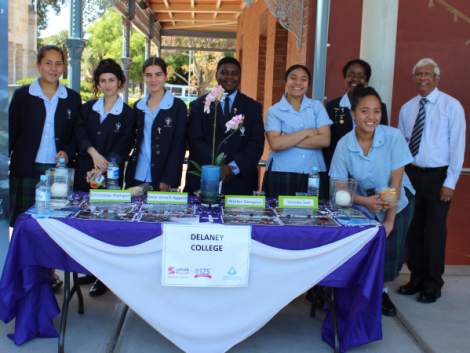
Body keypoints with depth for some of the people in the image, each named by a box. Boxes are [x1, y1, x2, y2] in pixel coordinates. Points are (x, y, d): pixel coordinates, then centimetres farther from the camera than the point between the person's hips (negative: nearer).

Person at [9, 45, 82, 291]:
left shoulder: (72, 99, 9)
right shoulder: (22, 95, 5)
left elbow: (77, 136, 12)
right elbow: (11, 134, 4)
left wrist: (67, 153, -7)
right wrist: (6, 163, -3)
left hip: (58, 171, 1)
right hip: (26, 171, -1)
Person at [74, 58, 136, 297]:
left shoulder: (128, 114, 2)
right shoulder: (87, 109, 13)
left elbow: (123, 147, -7)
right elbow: (79, 134, 0)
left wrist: (104, 168, -20)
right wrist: (93, 152, -18)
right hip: (84, 174, 4)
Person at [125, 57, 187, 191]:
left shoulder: (178, 106, -2)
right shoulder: (138, 106, 12)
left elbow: (179, 146, -7)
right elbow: (135, 141, 15)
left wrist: (168, 179, -15)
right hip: (136, 178, 4)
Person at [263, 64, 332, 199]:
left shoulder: (317, 107, 10)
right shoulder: (274, 110, 4)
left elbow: (325, 140, -4)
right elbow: (275, 144, -11)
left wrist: (288, 141, -7)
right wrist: (307, 132, -6)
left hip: (313, 177, 2)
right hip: (281, 176, -1)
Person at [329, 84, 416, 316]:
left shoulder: (393, 137, -19)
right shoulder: (344, 144, -15)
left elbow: (396, 180, -16)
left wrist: (389, 220, -16)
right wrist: (364, 201, -26)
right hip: (364, 204, 1)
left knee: (390, 250, -7)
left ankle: (382, 291, 21)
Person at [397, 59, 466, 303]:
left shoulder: (451, 106, -4)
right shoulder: (407, 108, 9)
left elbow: (457, 146, -6)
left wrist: (450, 182, -11)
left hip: (437, 176, -4)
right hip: (411, 174, 4)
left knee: (435, 232, 2)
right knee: (413, 229, 9)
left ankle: (432, 285, 17)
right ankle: (416, 279, 25)